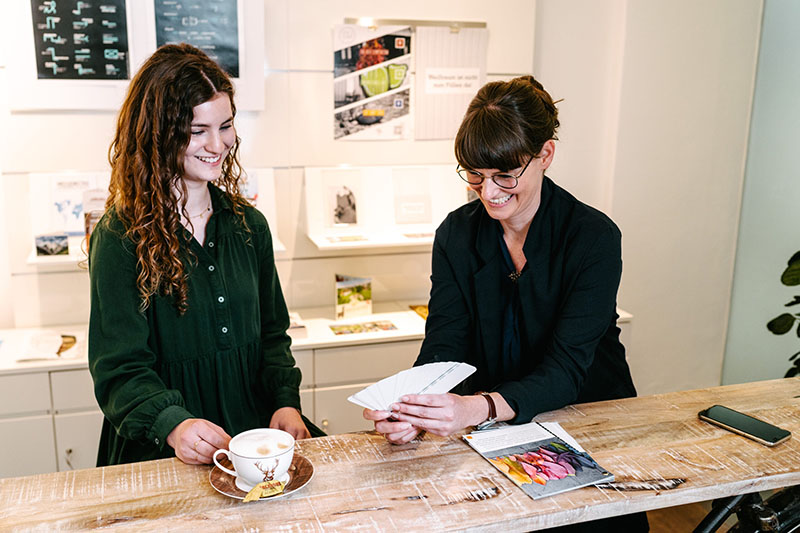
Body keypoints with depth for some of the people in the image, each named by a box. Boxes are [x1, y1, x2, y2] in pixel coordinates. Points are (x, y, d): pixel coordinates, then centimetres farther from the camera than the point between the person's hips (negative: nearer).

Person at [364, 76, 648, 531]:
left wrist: (481, 407, -39)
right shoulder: (456, 234, -2)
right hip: (492, 436, 2)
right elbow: (443, 348, -8)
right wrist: (408, 411, -30)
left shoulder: (594, 237, -13)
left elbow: (565, 369, -21)